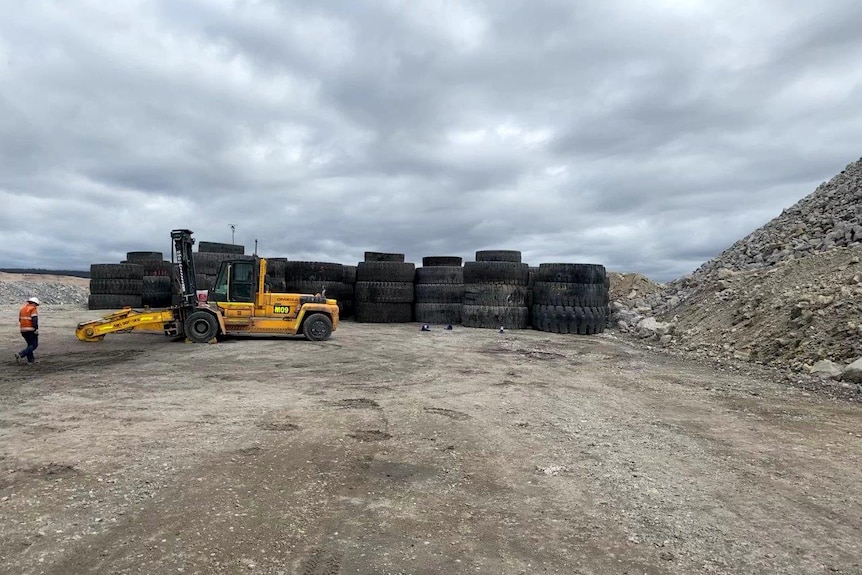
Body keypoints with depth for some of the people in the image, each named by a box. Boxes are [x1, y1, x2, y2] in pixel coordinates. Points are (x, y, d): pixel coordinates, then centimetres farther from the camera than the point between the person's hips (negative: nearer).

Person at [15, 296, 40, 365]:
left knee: (30, 344, 16)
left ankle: (30, 360, 15)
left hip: (23, 330, 8)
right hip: (31, 330, -8)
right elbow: (34, 320, -20)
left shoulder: (22, 309, 15)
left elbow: (20, 319, 17)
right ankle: (20, 355, -13)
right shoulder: (33, 309, -9)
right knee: (34, 345, -1)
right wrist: (36, 329, -19)